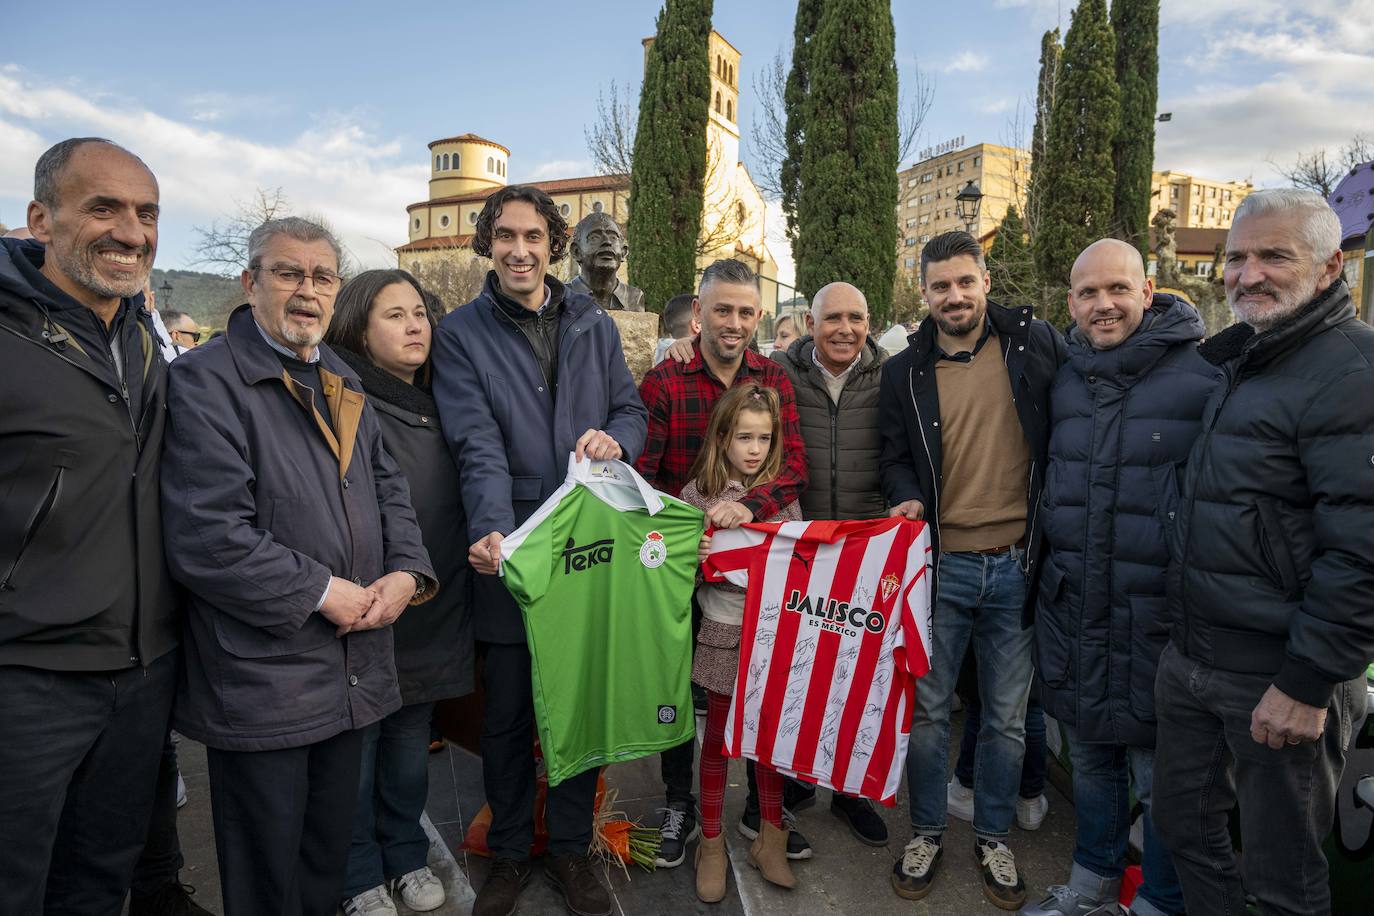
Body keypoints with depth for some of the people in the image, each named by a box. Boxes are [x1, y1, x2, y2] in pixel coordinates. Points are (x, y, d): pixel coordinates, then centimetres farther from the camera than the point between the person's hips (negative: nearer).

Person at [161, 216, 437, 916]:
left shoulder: (341, 381, 12)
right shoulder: (205, 381, -13)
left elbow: (387, 487, 15)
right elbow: (205, 536, -22)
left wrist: (406, 571, -3)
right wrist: (322, 591, -17)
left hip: (353, 668, 7)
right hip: (261, 680, -7)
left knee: (329, 852, 23)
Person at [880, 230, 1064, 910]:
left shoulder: (1034, 344, 1)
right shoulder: (905, 372, 4)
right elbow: (895, 457, 8)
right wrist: (906, 498, -12)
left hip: (1015, 567, 0)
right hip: (940, 564, 0)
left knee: (1007, 715, 14)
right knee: (926, 707, 10)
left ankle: (993, 838, 35)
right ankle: (926, 832, 32)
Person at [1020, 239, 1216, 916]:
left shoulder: (1204, 376, -9)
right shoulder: (1063, 381, 8)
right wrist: (1046, 576, 15)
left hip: (1156, 616, -5)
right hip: (1072, 610, 5)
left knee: (1160, 774, 9)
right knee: (1088, 757, 20)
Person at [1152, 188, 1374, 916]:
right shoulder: (1235, 359, 12)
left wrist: (1308, 684, -20)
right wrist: (1185, 637, 17)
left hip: (1278, 677, -8)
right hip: (1191, 659, 8)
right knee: (1181, 820, 21)